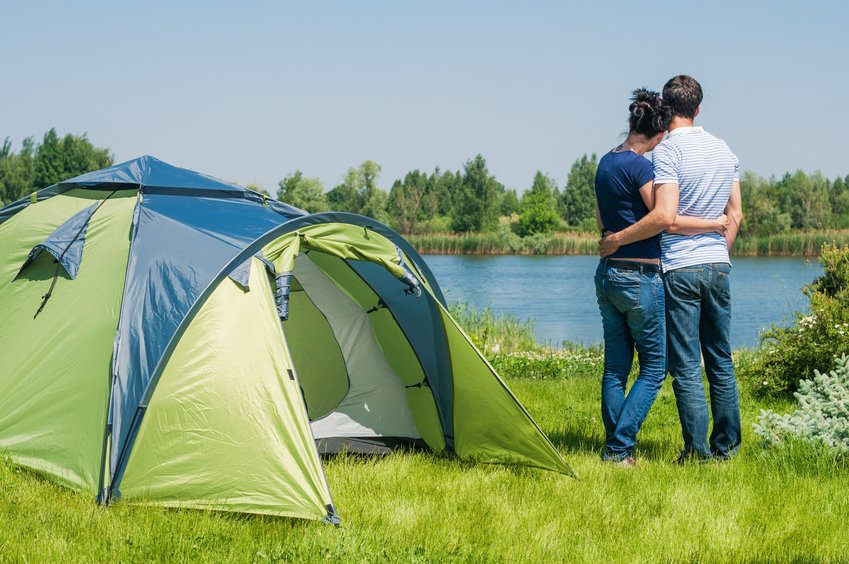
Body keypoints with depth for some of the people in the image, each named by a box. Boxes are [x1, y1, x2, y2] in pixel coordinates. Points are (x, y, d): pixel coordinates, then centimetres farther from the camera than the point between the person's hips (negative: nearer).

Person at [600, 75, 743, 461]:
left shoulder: (667, 150, -12)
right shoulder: (724, 150, 10)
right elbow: (735, 215, 15)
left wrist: (616, 239, -11)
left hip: (680, 267, -7)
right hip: (719, 266, 7)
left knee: (686, 366, -1)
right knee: (721, 361, 13)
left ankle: (698, 450, 0)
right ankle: (727, 446, 18)